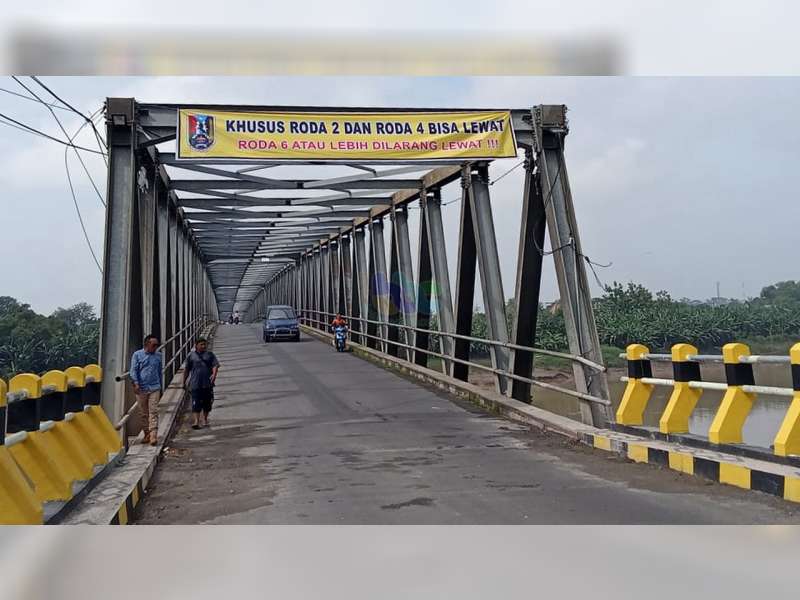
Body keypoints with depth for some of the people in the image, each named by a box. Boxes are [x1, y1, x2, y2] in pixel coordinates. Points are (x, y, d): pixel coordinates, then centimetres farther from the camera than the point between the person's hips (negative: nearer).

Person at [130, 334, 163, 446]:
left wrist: (161, 387, 21)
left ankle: (153, 435, -14)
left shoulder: (158, 356, 12)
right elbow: (133, 370, -1)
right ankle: (146, 434, 19)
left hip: (154, 388, 1)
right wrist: (135, 383, -14)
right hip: (141, 388, -1)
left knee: (153, 412, -8)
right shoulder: (137, 355, 4)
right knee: (144, 413, 8)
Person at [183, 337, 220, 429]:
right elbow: (186, 370, 12)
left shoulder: (210, 355, 8)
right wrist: (184, 382, 15)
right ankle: (196, 421, -14)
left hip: (208, 384, 2)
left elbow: (215, 365, -4)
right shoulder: (191, 355, 6)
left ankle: (205, 420, 26)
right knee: (196, 404, -10)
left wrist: (214, 374, -23)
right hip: (195, 384, -2)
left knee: (207, 403, 10)